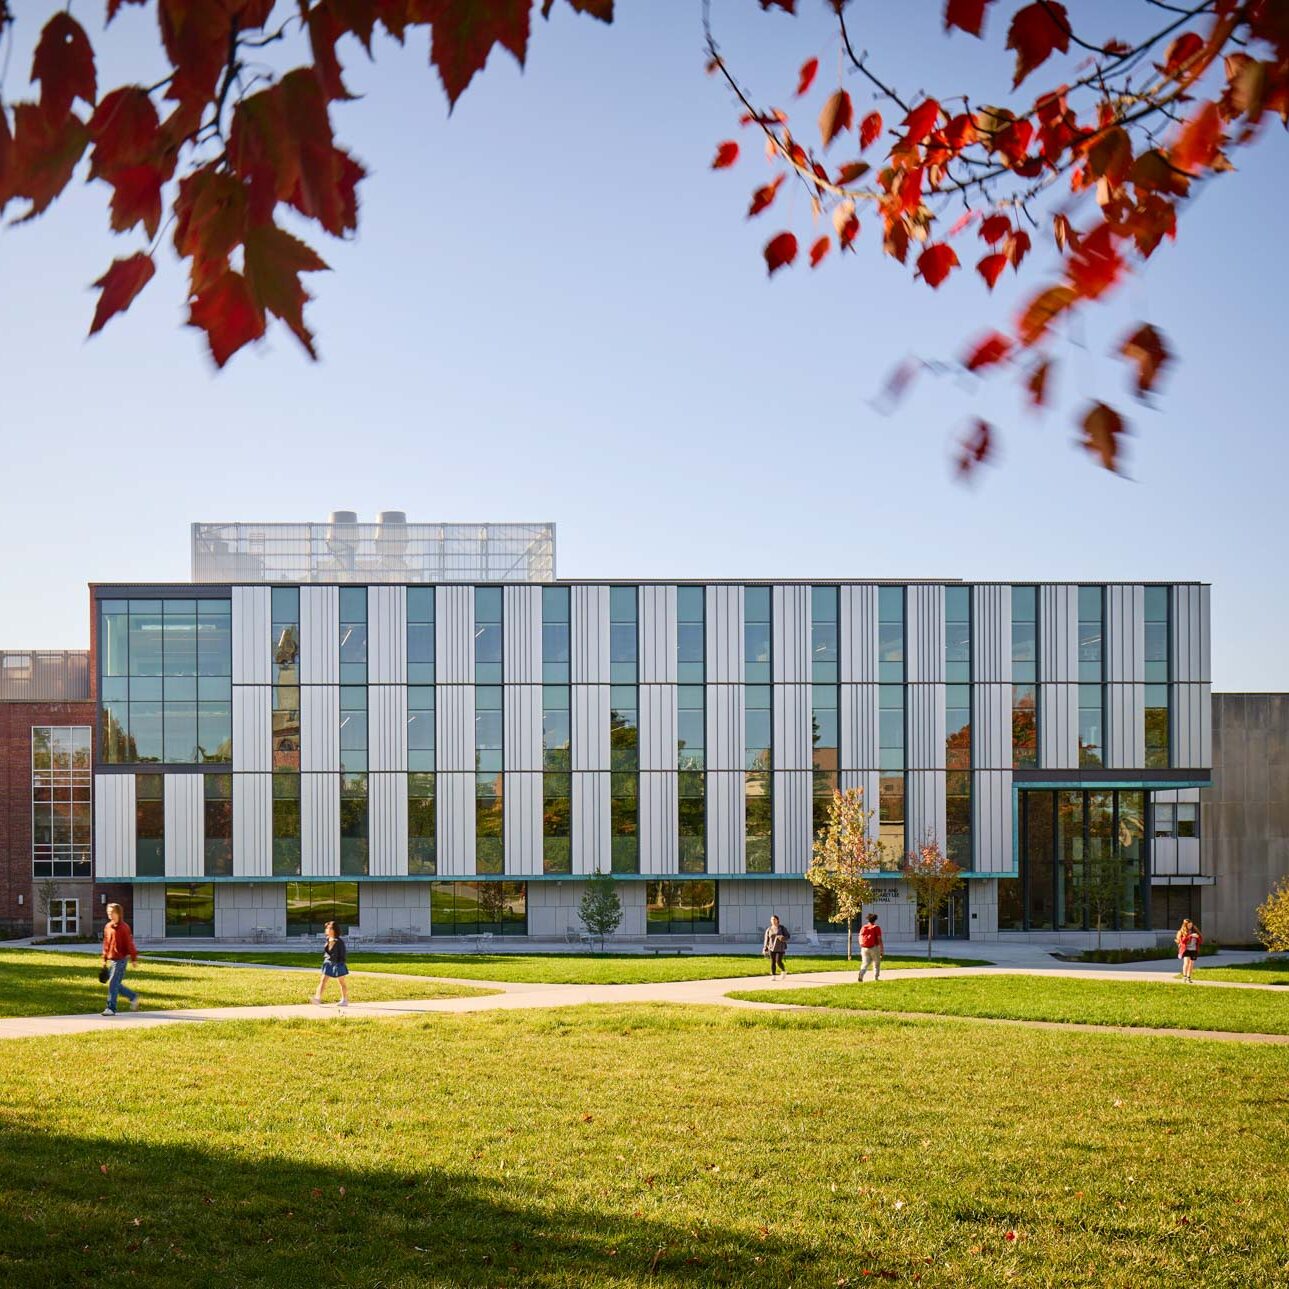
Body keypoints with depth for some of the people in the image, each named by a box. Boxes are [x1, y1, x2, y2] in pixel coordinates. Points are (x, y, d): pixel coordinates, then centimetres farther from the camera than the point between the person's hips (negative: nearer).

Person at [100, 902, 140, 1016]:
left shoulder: (123, 927, -11)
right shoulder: (108, 927, 11)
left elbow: (129, 943, -11)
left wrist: (134, 958, -12)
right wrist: (104, 959, 18)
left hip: (121, 959, -8)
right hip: (111, 959, 8)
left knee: (113, 983, -11)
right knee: (116, 985, 10)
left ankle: (111, 1008, -7)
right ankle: (133, 997, 28)